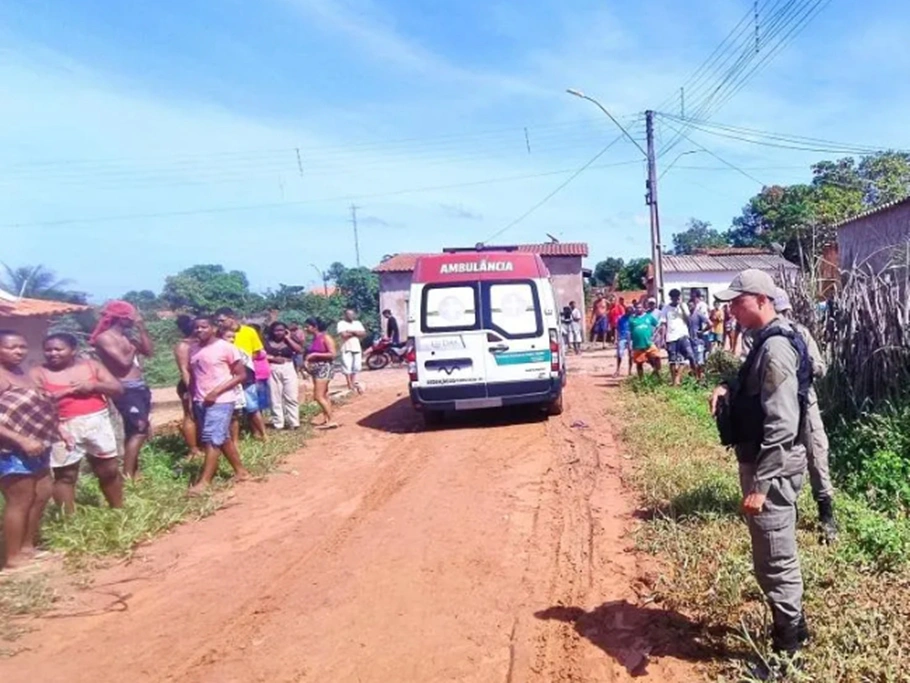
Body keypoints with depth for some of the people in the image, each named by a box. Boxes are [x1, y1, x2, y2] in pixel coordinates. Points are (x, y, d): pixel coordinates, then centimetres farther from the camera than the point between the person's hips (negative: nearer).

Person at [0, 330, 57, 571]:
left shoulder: (22, 373, 11)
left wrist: (59, 431, 12)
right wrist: (22, 441, -27)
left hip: (35, 447, 10)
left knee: (42, 495, 16)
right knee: (20, 501, -3)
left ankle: (27, 547, 29)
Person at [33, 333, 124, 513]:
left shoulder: (91, 366, 8)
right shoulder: (38, 374, 2)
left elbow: (118, 389, 5)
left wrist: (93, 386, -11)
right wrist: (65, 391, -15)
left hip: (98, 423, 2)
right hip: (64, 427, -2)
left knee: (110, 470, 10)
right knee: (65, 475, 1)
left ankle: (118, 509, 26)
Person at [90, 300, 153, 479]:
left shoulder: (127, 335, 13)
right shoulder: (104, 338, -11)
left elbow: (149, 351, 10)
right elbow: (124, 362, -20)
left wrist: (141, 328, 5)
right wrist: (133, 348, -2)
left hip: (140, 386, 9)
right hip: (126, 390, -9)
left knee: (135, 430, 14)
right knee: (139, 430, -12)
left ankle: (134, 469, 24)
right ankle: (127, 475, -8)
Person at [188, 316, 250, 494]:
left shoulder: (226, 347, -10)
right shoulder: (194, 350, 9)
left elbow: (241, 375, -11)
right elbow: (194, 376, 18)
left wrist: (216, 392, -17)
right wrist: (192, 397, 5)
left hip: (221, 400, -7)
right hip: (200, 401, 7)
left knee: (212, 439, -10)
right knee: (223, 438, 12)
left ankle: (205, 481, -5)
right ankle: (241, 471, 24)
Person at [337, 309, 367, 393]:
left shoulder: (357, 323, 13)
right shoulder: (341, 323, -3)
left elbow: (363, 333, 2)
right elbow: (344, 334, -17)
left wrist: (352, 331, -11)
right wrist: (356, 333, -4)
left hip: (357, 348, 5)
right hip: (346, 349, -5)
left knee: (356, 367, 9)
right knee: (347, 367, -6)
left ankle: (354, 383, 21)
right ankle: (350, 384, 0)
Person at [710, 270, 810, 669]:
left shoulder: (776, 348, -22)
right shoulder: (766, 342, 10)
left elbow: (782, 425, -27)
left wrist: (760, 484, -27)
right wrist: (729, 391, 3)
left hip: (773, 467, -10)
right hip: (762, 460, 10)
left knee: (775, 561, 3)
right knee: (776, 557, 22)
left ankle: (788, 649, 18)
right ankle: (791, 629, 39)